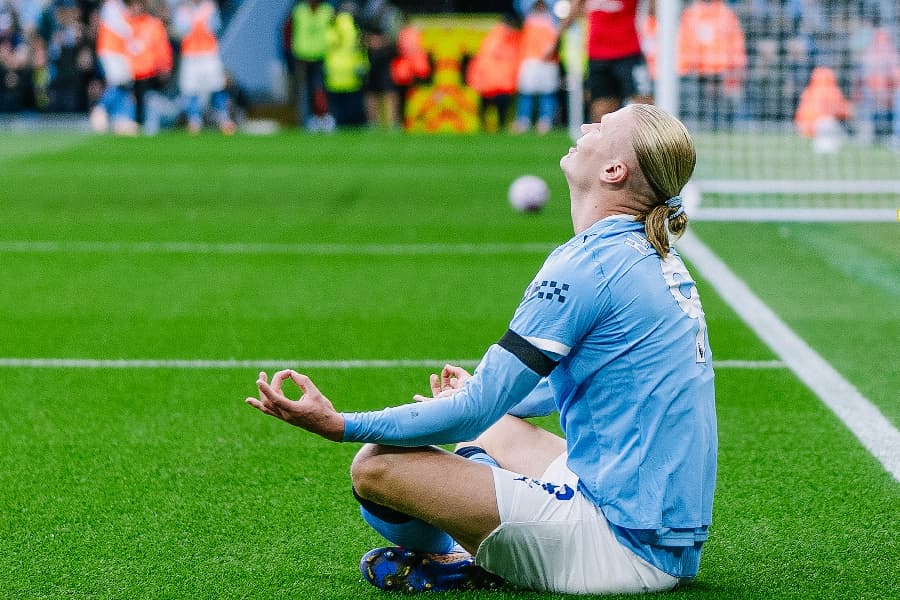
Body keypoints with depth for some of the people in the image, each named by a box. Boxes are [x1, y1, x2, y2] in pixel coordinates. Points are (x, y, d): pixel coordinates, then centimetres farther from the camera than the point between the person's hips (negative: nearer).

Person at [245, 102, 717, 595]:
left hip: (626, 549, -10)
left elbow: (476, 410, -17)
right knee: (495, 430, 32)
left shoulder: (588, 264, -18)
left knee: (377, 465, -12)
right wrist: (491, 397, 40)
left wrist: (341, 425, -10)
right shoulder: (657, 260, 11)